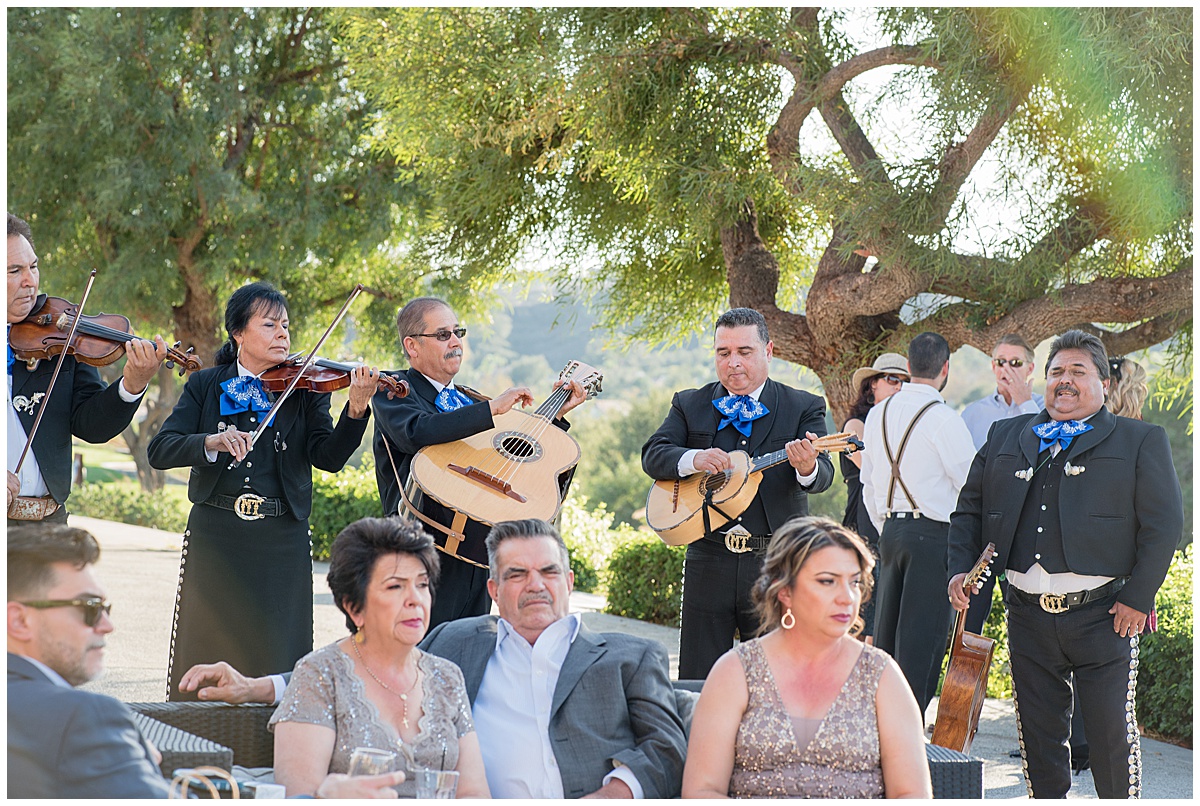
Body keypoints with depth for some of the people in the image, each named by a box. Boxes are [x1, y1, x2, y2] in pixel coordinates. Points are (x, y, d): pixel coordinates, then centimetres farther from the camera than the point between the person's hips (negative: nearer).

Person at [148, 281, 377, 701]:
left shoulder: (306, 390, 6)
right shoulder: (206, 386, 7)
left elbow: (329, 457, -8)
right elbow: (159, 450, -4)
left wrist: (357, 409, -25)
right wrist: (212, 442, -23)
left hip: (281, 541, 0)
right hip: (214, 536, 0)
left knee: (276, 662, 2)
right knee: (205, 655, 4)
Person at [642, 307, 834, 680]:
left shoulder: (804, 408, 4)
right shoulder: (689, 405, 11)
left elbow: (823, 476, -8)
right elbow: (652, 454, -1)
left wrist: (807, 468, -33)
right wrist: (693, 459, -22)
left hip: (776, 565, -2)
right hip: (709, 563, 2)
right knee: (696, 682, 5)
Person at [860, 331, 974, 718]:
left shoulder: (877, 414, 9)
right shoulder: (943, 418, -12)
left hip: (890, 530, 7)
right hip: (933, 532, -7)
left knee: (887, 630, 14)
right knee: (922, 635, -4)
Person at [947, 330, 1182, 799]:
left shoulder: (1141, 442, 2)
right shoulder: (1005, 438, 13)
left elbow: (1164, 524, -3)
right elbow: (969, 509, 16)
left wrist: (1137, 597, -9)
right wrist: (959, 568, 1)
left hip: (1102, 615, -3)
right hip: (1029, 615, 3)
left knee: (1112, 733, 1)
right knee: (1037, 733, 10)